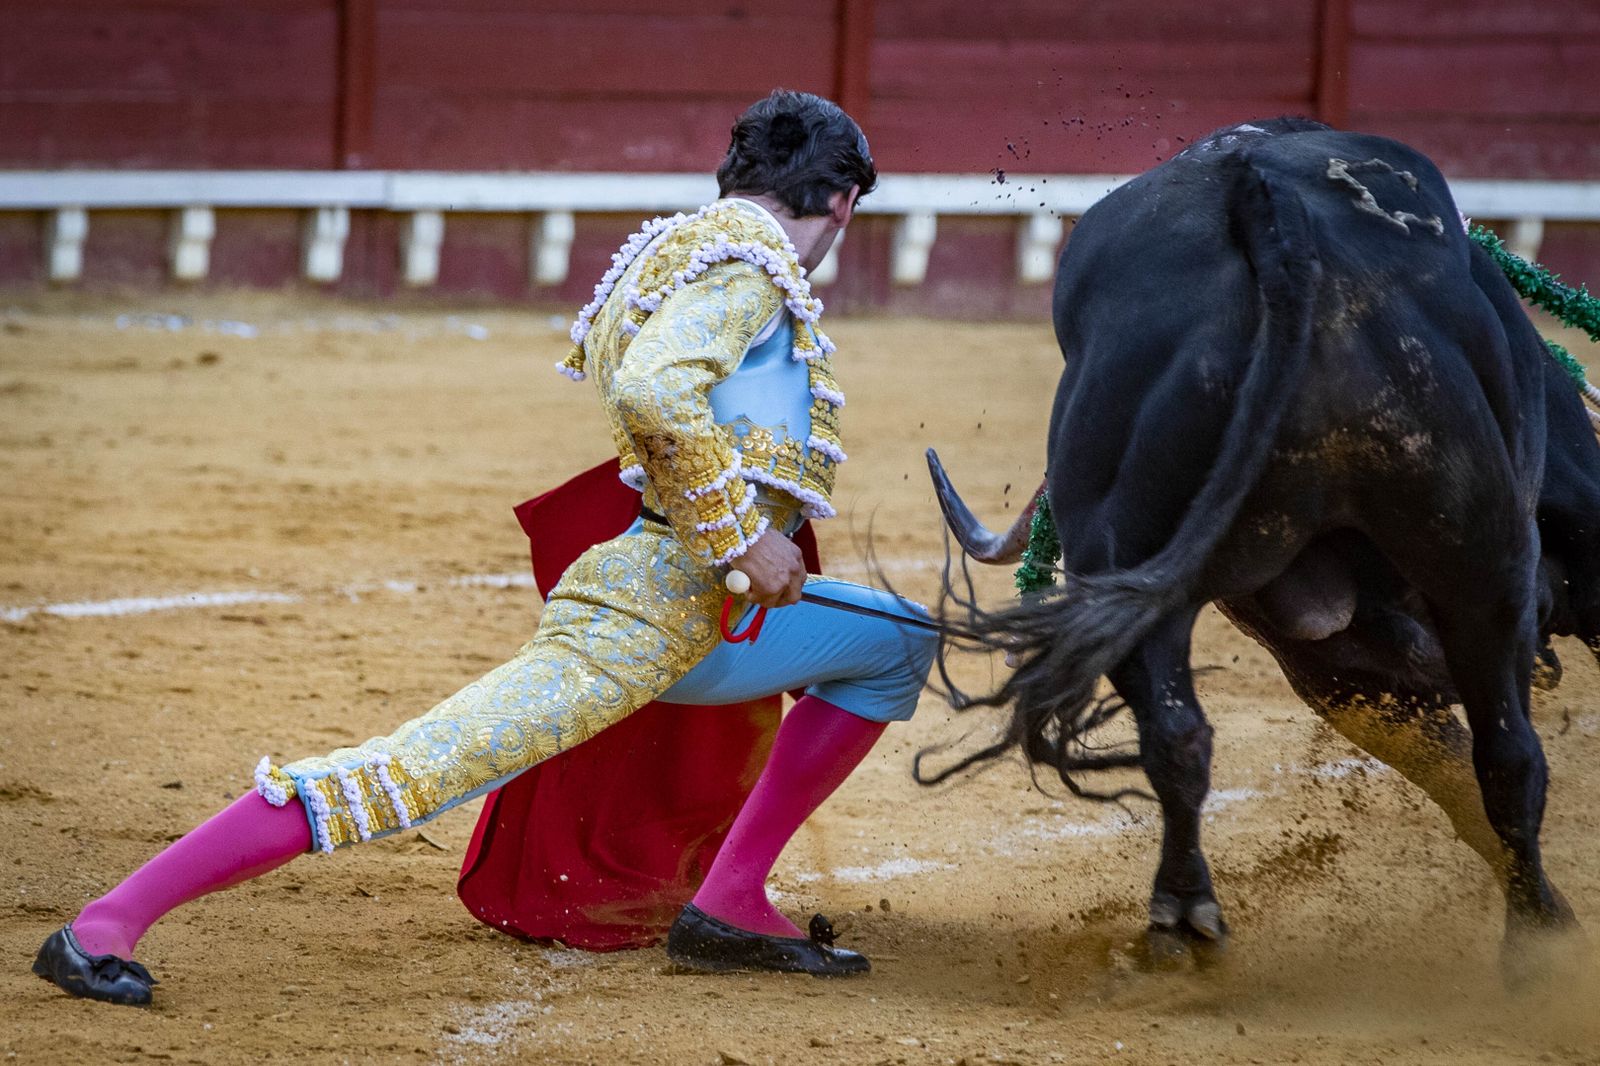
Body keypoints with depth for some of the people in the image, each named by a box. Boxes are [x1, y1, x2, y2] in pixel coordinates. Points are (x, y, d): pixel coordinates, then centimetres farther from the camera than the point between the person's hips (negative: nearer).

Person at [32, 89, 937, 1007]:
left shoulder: (695, 248, 21)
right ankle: (107, 926, -21)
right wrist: (746, 538, -21)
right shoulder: (747, 261, -9)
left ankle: (730, 905, 16)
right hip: (648, 610, -10)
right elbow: (651, 396, -27)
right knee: (413, 776, -18)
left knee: (896, 646, 23)